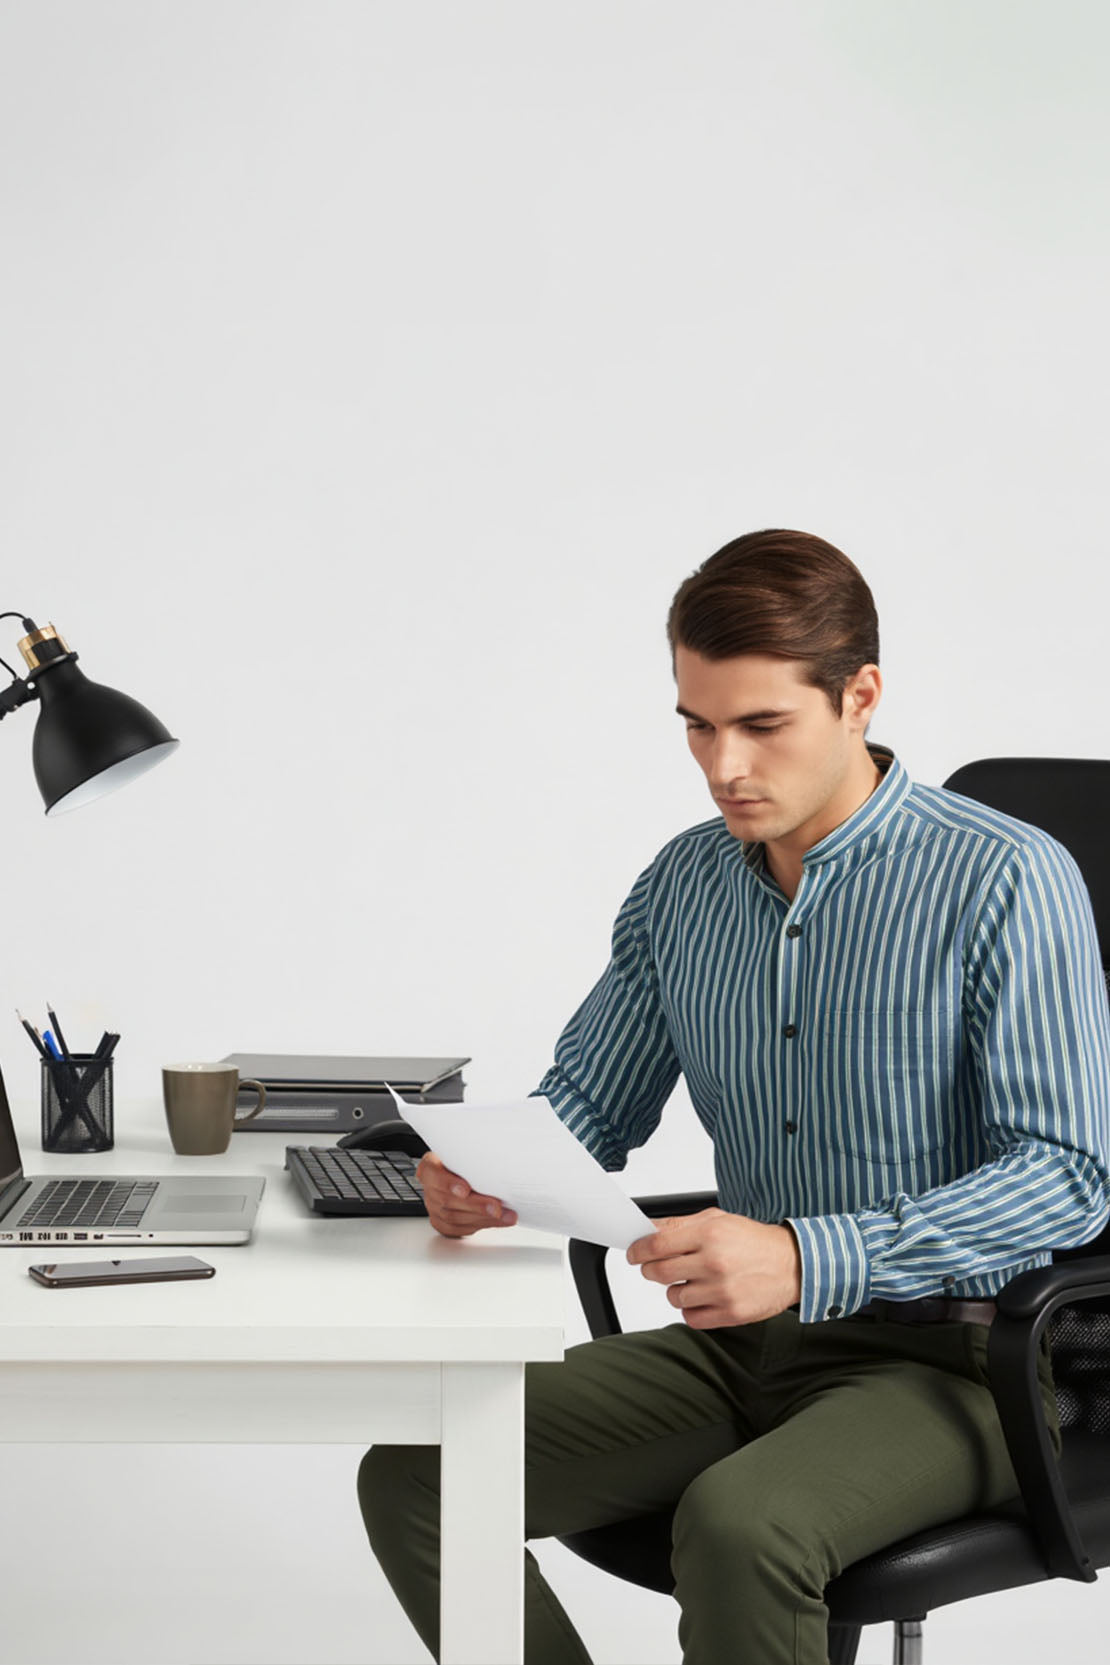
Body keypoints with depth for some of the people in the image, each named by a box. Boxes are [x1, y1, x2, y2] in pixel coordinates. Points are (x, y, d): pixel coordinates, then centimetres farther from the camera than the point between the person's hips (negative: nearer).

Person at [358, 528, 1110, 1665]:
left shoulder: (1007, 881, -14)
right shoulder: (683, 885, 7)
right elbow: (592, 1099, 17)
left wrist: (808, 1258, -32)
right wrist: (489, 1173, -8)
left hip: (945, 1356, -6)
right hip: (741, 1346, 6)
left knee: (740, 1525, -35)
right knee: (413, 1474, -10)